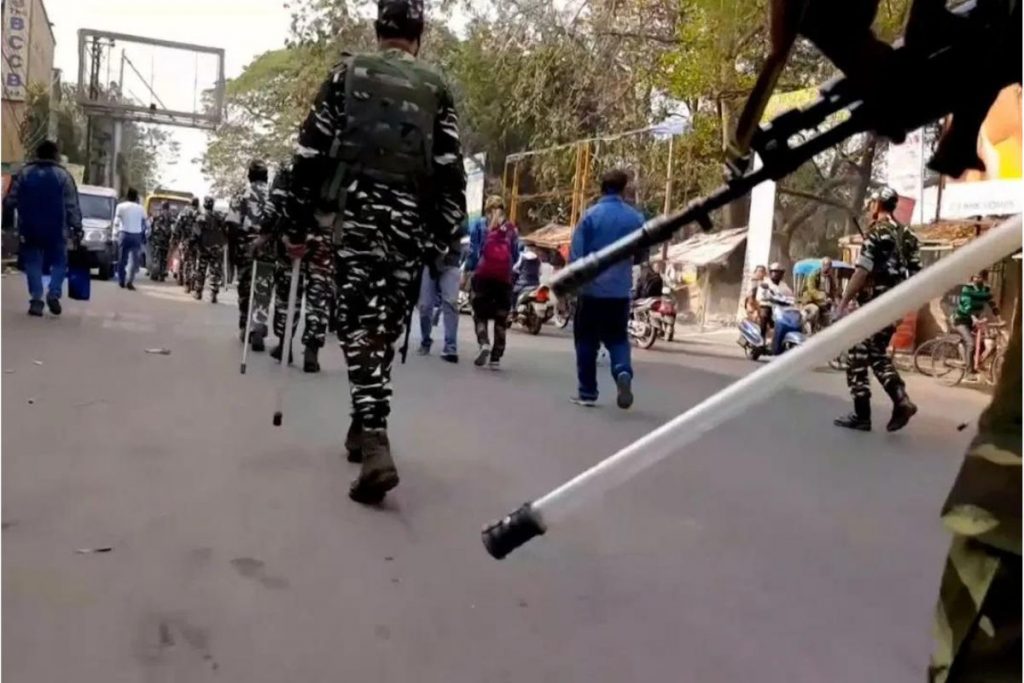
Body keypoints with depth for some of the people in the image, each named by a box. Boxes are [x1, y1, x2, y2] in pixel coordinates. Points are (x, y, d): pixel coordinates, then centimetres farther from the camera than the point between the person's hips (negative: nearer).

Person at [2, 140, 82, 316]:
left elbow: (10, 201, 6)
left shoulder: (23, 173, 5)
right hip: (56, 230, -2)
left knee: (33, 263, 8)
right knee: (59, 262, 11)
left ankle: (36, 299, -1)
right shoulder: (63, 175, -2)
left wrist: (7, 219, 19)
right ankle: (54, 294, -7)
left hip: (29, 229, 2)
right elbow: (72, 206, -5)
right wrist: (76, 227, -3)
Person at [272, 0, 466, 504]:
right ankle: (365, 428, 27)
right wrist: (445, 239, 9)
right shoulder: (435, 89, 10)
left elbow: (311, 154, 4)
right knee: (386, 327, 13)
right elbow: (451, 173, 4)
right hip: (409, 225, 2)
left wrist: (295, 226, 9)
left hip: (355, 216, -1)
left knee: (360, 324, -4)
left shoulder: (347, 74, 8)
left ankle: (374, 445, -20)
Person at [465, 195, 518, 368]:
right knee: (501, 317, 7)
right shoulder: (512, 229, 10)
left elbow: (473, 252, 0)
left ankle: (483, 343, -17)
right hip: (504, 277, 1)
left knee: (480, 312, 8)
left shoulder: (480, 226, 5)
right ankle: (496, 357, 4)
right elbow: (515, 256, 12)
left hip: (483, 275, -1)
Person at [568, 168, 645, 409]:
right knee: (617, 338, 14)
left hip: (592, 288, -2)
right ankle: (623, 372, -13)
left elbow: (576, 253, -9)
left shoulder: (591, 215, -8)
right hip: (620, 290, 2)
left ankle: (587, 392, 13)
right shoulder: (636, 217, 1)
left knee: (587, 341, 9)